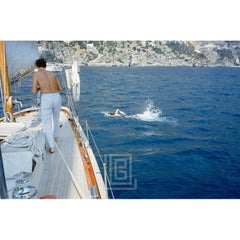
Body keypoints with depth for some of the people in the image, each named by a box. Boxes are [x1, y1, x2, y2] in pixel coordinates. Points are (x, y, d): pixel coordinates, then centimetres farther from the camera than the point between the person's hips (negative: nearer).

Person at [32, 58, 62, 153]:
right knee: (56, 119, 28)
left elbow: (34, 91, -2)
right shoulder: (53, 74, 16)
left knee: (47, 123, 3)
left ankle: (52, 146, -7)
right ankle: (55, 137, 46)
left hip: (46, 99, -4)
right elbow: (60, 89, 20)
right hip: (57, 97, 4)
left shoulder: (36, 74, 3)